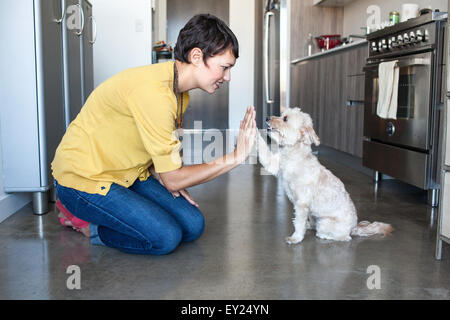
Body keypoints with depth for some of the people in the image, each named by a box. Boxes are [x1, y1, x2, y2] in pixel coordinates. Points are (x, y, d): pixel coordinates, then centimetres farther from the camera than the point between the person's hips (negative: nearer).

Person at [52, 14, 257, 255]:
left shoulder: (180, 91, 2)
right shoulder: (154, 91, -29)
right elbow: (173, 179, -25)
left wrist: (165, 179, -8)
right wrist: (235, 158, -20)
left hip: (127, 175, 10)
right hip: (84, 178, -9)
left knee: (193, 226, -1)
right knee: (166, 237, -21)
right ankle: (83, 222, 1)